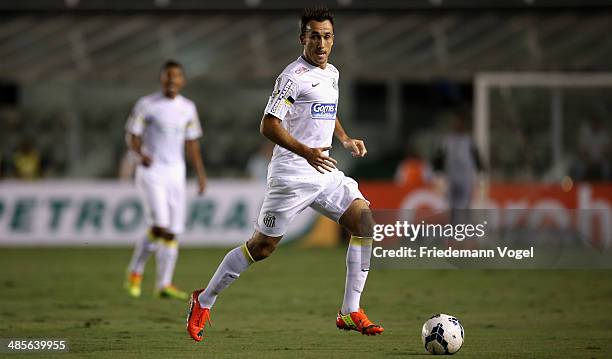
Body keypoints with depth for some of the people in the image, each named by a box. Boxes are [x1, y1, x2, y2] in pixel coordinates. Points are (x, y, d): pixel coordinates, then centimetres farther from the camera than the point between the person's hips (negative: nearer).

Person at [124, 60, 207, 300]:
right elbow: (132, 136, -4)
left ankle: (164, 285, 4)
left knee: (173, 231, -1)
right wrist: (140, 154, -24)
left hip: (176, 173, 5)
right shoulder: (147, 105, -4)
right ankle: (135, 271, 3)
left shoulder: (187, 108, 10)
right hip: (151, 172, -5)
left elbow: (192, 143, 16)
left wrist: (201, 173, 10)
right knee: (160, 225, -17)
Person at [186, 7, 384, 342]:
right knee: (262, 245, -3)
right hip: (292, 173, -8)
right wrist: (306, 152, -29)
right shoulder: (294, 76, -14)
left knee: (366, 221, -8)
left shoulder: (332, 73, 13)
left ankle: (350, 312, -4)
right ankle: (204, 301, 16)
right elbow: (268, 125, -20)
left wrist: (345, 140, 15)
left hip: (324, 170, 8)